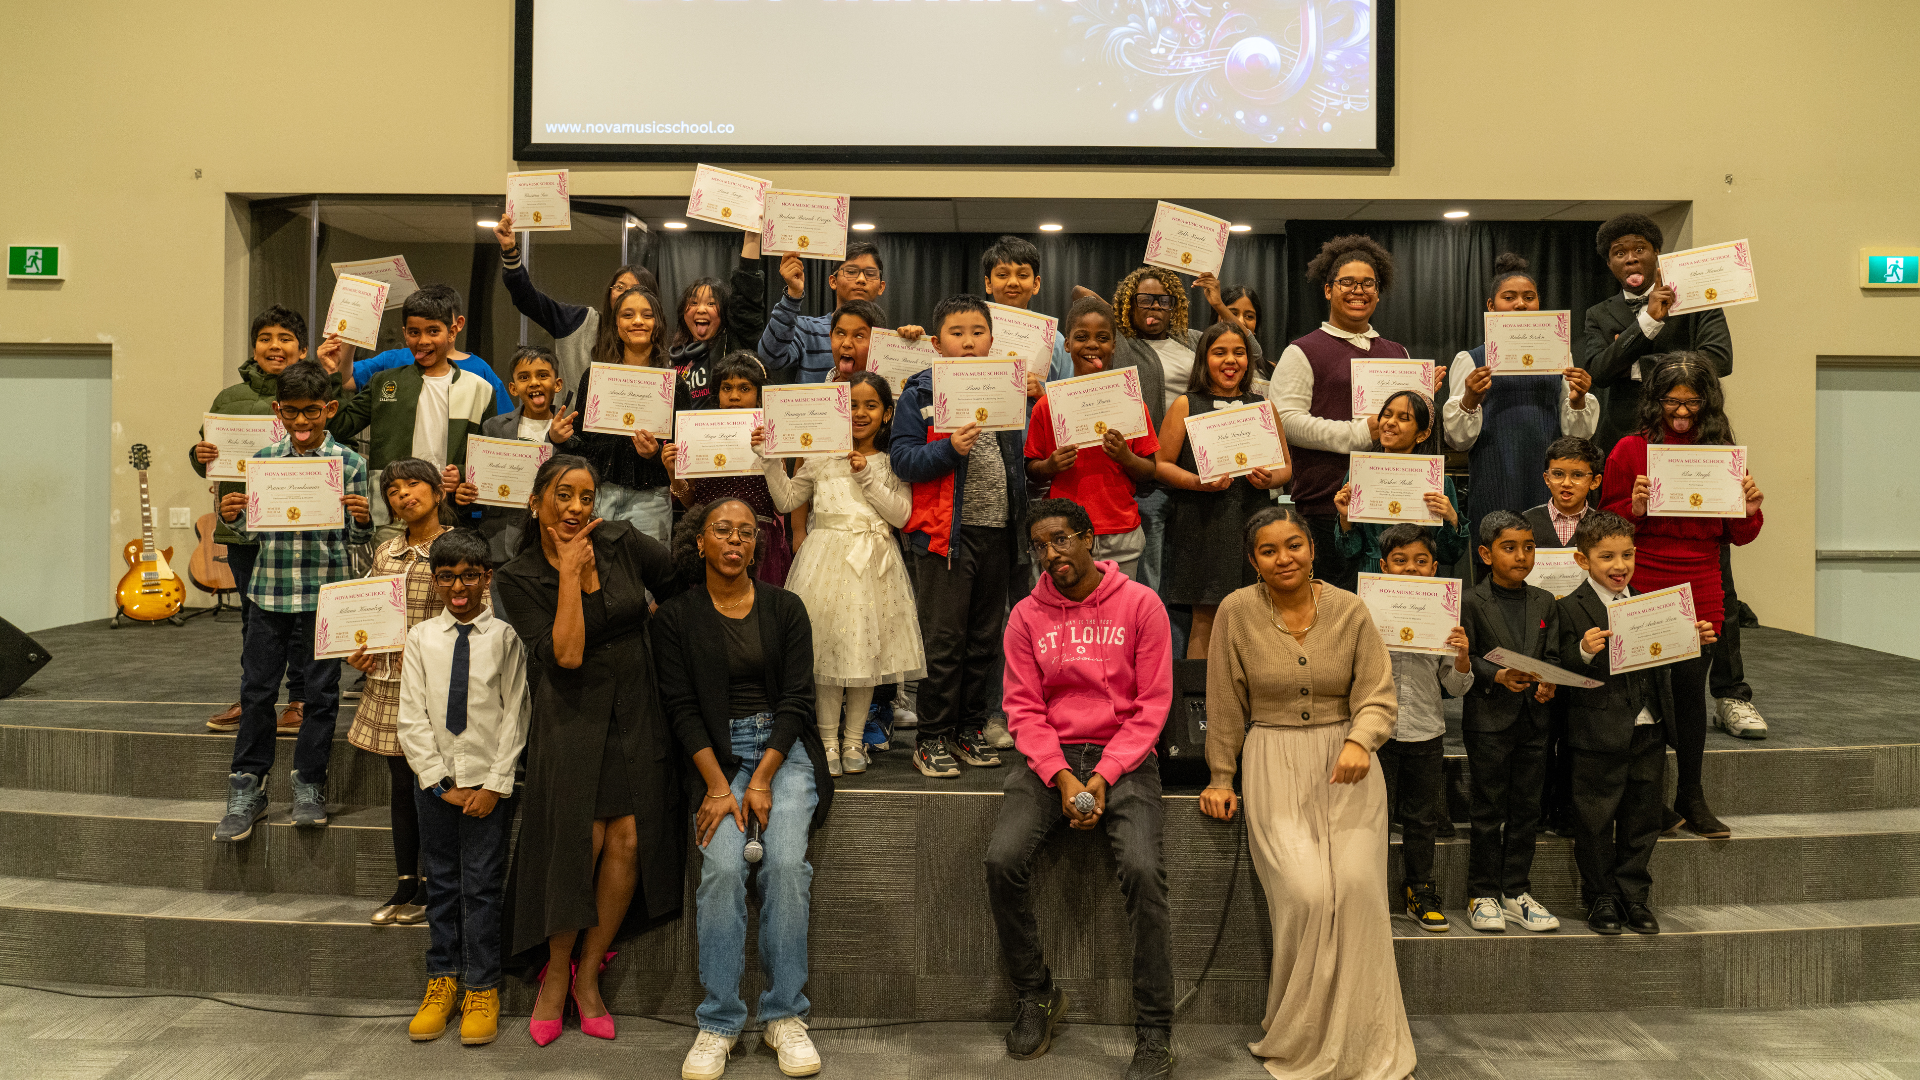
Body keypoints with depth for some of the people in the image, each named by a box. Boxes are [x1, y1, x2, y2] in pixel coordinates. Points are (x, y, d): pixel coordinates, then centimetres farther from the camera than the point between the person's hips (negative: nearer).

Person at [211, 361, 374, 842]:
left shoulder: (349, 463, -1)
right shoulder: (263, 459, 8)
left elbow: (356, 537, 1)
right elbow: (252, 529, 13)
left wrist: (362, 519, -20)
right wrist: (232, 517, -7)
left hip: (325, 595, -2)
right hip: (270, 591, 3)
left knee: (320, 692, 5)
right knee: (256, 690, 7)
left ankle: (309, 785, 20)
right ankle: (247, 788, 18)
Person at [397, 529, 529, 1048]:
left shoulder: (505, 638, -5)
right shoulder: (420, 638, 2)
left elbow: (515, 715, -5)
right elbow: (412, 719, 0)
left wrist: (495, 785, -10)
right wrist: (441, 783, -6)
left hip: (490, 781, -3)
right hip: (434, 778, 3)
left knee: (482, 884, 2)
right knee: (441, 882, 12)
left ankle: (482, 988, 14)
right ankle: (442, 980, 24)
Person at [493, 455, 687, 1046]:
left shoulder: (622, 543, 0)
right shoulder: (518, 578, -3)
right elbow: (565, 656, -15)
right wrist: (571, 573, -14)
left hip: (635, 714, 2)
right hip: (571, 720, -2)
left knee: (628, 842, -6)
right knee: (582, 843, -10)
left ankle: (588, 974, 12)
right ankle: (555, 975, 13)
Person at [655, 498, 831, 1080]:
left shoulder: (784, 607, 5)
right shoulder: (677, 614, 4)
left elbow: (796, 698, 1)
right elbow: (681, 705, 0)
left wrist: (762, 781, -10)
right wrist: (719, 785, -12)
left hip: (783, 748, 0)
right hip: (716, 753, 0)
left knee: (786, 862, -22)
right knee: (722, 866, -23)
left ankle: (785, 1015, -10)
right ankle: (718, 1022, -12)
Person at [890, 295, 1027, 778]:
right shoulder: (919, 395, -3)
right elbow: (902, 459, -10)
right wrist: (950, 449, -23)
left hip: (996, 530, 5)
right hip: (945, 531, -5)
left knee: (985, 637, 12)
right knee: (944, 639, -2)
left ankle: (970, 725, 25)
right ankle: (931, 737, 9)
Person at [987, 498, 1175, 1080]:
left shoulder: (1139, 604, 0)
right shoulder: (1027, 616, 6)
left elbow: (1152, 704, -2)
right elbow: (1023, 709, 3)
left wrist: (1104, 777, -12)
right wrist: (1060, 776, -13)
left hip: (1124, 756, -2)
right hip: (1050, 757, 2)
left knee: (1142, 869, -26)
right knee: (1002, 859, -21)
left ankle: (1154, 1032, -11)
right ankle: (1036, 995, 3)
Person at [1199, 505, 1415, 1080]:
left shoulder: (1350, 611, 1)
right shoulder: (1237, 612, -2)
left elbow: (1377, 696, -1)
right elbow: (1226, 705, 5)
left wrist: (1358, 741, -22)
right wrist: (1220, 778, 7)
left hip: (1346, 765, 1)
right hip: (1273, 766, -1)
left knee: (1357, 887, -15)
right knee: (1305, 893, -16)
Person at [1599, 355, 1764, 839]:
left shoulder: (1722, 452, 9)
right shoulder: (1631, 449, 1)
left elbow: (1738, 535, 13)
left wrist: (1751, 507, -6)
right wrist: (1635, 508, -14)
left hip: (1701, 594, 2)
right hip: (1644, 590, -2)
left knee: (1690, 685, 3)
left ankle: (1691, 796, 16)